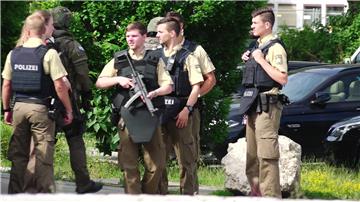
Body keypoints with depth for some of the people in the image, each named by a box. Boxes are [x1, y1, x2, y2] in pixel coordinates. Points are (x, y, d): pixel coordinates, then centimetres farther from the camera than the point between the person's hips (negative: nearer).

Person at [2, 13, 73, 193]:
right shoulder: (49, 54, -10)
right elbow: (60, 86, -13)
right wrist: (69, 110, -3)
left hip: (19, 107, 4)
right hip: (41, 108, -4)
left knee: (18, 155, 12)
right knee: (43, 156, 1)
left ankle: (15, 192, 16)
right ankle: (44, 193, 0)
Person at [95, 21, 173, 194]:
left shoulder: (154, 60, 10)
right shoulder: (118, 60, 12)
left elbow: (168, 86, 7)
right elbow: (99, 82, 11)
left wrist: (155, 93, -13)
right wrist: (118, 79, -6)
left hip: (150, 115, 0)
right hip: (126, 116, 0)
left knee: (156, 162, -2)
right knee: (129, 162, -1)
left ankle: (149, 194, 14)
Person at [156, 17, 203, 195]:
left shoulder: (187, 58, -1)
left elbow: (196, 86, -6)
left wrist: (187, 109, -15)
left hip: (180, 113, -5)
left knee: (186, 156, 0)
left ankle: (187, 192, 6)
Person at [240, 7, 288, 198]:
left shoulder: (275, 48, -11)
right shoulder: (258, 46, 17)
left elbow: (282, 78, -21)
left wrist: (261, 60, -19)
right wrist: (248, 60, 10)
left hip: (267, 105, -10)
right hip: (253, 104, 10)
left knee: (266, 154, -13)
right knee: (252, 154, 13)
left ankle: (271, 195, -14)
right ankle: (256, 191, 21)